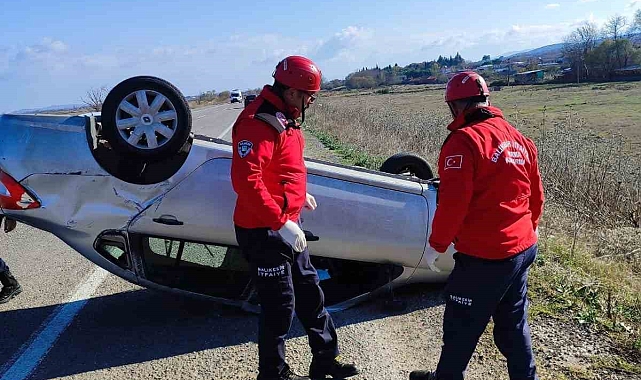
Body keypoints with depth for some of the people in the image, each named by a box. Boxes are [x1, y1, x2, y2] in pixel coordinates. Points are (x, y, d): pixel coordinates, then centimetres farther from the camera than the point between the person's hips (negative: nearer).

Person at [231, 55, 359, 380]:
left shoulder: (284, 117, 12)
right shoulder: (258, 121, -21)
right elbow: (246, 180, -31)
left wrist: (300, 194, 16)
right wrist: (281, 223, -29)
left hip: (287, 226, 10)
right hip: (265, 232, -10)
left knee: (309, 292, 18)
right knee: (280, 305, 3)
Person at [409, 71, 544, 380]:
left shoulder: (464, 140, -17)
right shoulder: (518, 138, 8)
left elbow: (453, 202, -22)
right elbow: (535, 193, 16)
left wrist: (437, 244, -9)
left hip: (483, 256, -8)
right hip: (522, 248, 8)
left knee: (461, 328, 10)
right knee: (513, 325, 22)